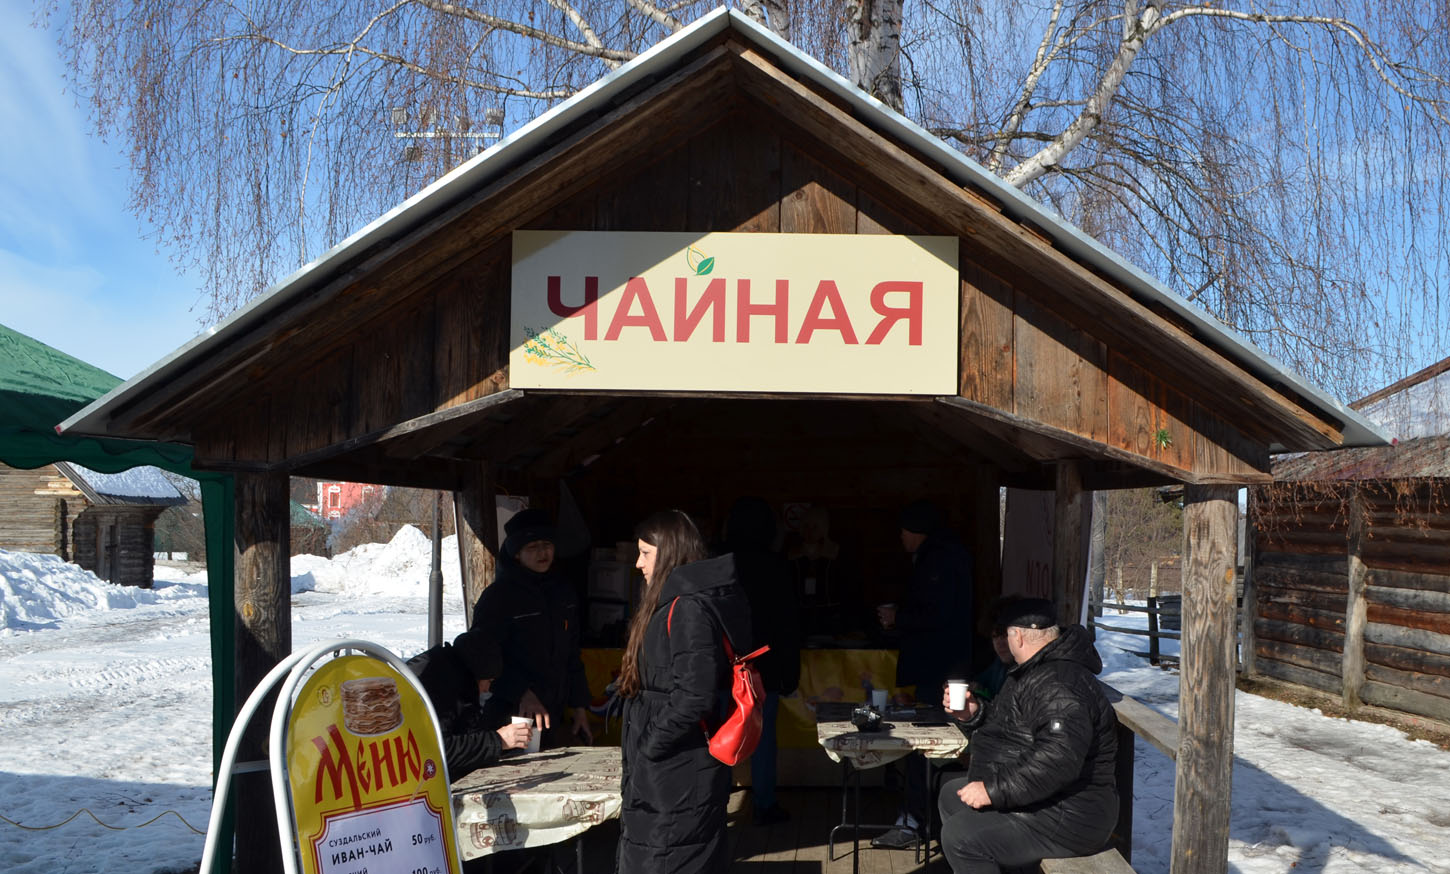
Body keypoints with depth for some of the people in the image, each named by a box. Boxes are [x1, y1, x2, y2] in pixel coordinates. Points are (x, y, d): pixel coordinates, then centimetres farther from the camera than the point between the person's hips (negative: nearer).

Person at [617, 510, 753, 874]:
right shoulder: (678, 604, 12)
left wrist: (646, 747, -17)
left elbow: (694, 696, -28)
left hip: (678, 778, -10)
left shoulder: (688, 608, -20)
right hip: (670, 773, 10)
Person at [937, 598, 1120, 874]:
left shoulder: (1059, 685, -25)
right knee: (950, 795, 21)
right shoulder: (1037, 672, 13)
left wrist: (995, 790, -32)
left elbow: (1059, 759, -37)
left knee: (959, 836, -23)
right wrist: (973, 713, 4)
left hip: (1065, 818, -11)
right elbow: (1008, 724, 23)